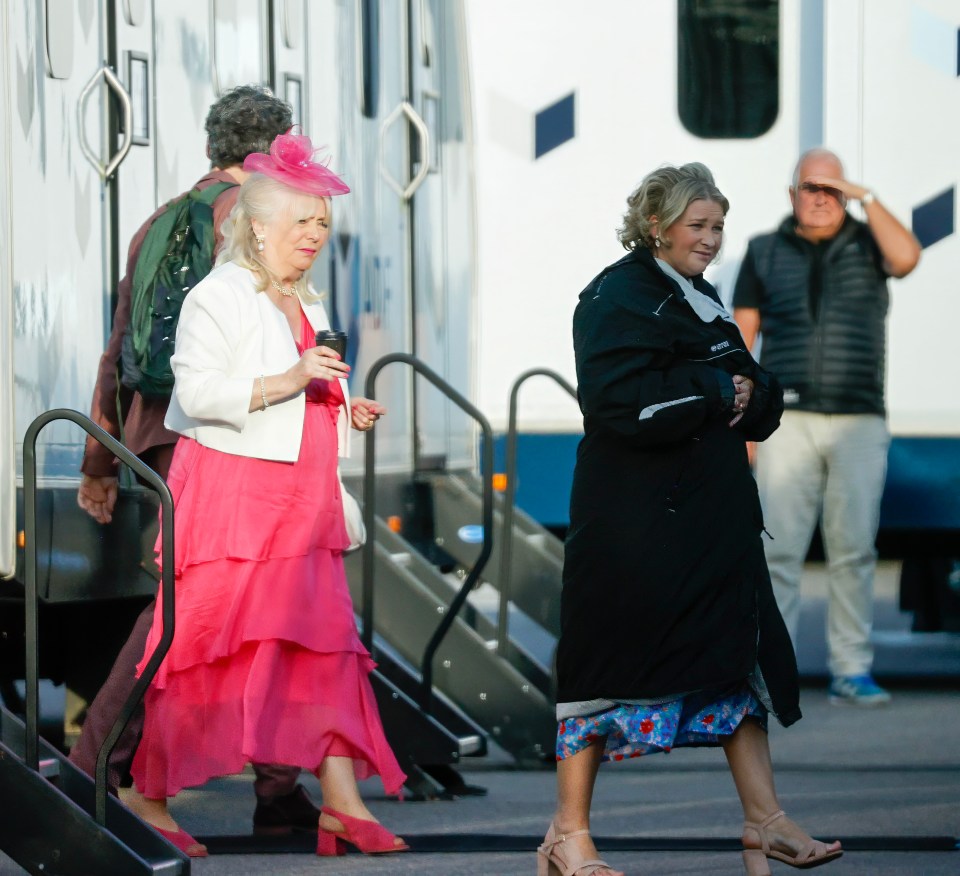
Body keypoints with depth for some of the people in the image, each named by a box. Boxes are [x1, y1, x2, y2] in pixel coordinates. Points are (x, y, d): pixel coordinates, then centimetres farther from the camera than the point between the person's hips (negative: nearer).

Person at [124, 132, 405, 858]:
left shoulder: (306, 307, 21)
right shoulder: (219, 297, -7)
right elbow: (196, 391, -18)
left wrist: (348, 415, 13)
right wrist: (285, 383, -23)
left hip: (301, 501, 8)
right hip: (229, 495, -8)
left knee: (327, 643, 0)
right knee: (201, 644, -6)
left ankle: (342, 801, -1)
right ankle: (150, 800, 4)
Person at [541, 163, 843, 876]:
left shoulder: (701, 300, 17)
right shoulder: (616, 298, -9)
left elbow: (761, 405, 17)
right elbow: (625, 403, -22)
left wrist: (750, 392, -6)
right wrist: (715, 391, -14)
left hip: (713, 516, 9)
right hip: (636, 518, -8)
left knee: (740, 656, 6)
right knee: (610, 662, -3)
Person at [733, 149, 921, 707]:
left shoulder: (866, 243, 10)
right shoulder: (765, 253, 12)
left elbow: (906, 257, -14)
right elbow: (742, 339, 12)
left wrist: (867, 198, -8)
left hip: (858, 424, 0)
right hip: (787, 424, 0)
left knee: (854, 551, -1)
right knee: (779, 551, -5)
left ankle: (852, 672, 3)